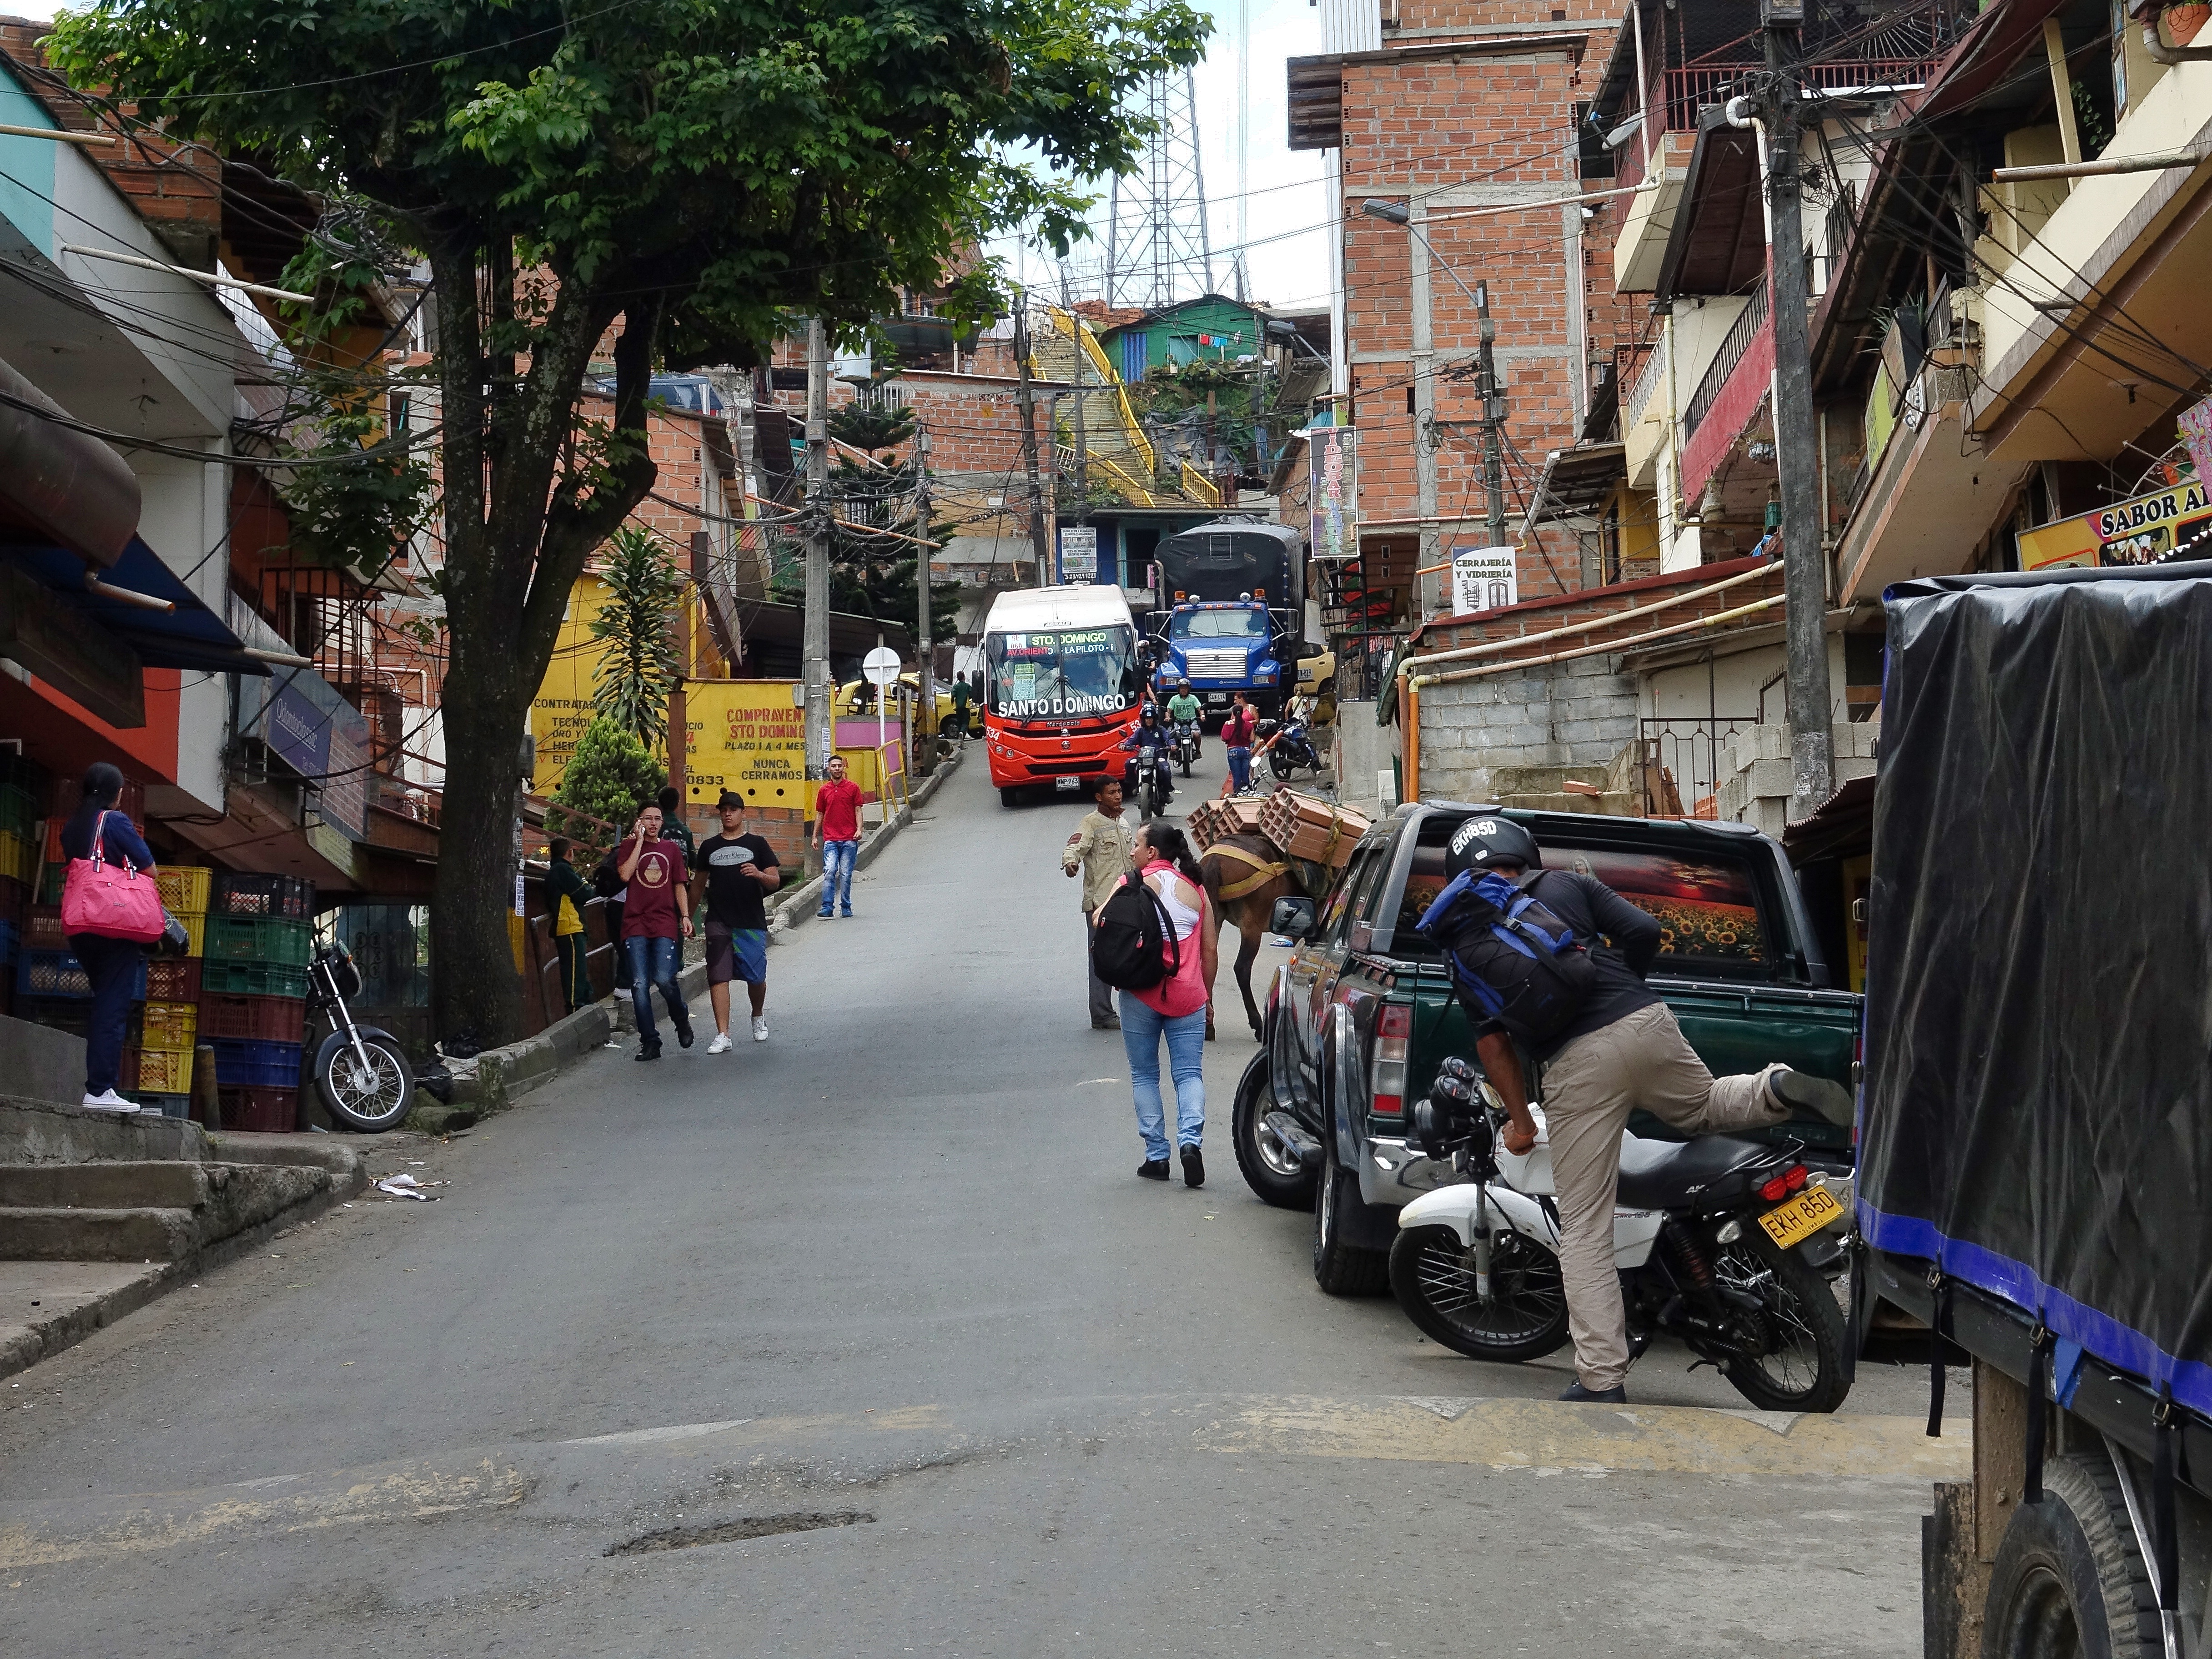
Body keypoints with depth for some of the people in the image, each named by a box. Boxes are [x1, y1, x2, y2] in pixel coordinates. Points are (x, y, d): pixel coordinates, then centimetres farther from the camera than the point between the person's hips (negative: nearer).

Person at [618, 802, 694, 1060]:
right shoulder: (629, 847, 7)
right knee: (640, 985, -6)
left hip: (665, 924, 1)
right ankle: (650, 1043, -1)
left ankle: (681, 1019, 15)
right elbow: (625, 874, -11)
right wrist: (640, 841, -7)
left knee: (664, 979, -14)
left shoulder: (671, 849, 14)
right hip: (636, 925, -1)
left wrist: (685, 916, 7)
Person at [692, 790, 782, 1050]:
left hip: (752, 923, -1)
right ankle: (722, 1036, -8)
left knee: (756, 977, 6)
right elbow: (698, 884, 20)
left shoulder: (757, 844, 6)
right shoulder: (709, 847, 12)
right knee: (718, 977, -8)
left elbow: (775, 881, 2)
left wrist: (759, 874, -20)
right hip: (718, 923, 1)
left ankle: (758, 1018, 36)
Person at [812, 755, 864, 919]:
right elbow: (820, 814, 15)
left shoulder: (853, 788, 6)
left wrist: (859, 829, -9)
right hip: (830, 839, 1)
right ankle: (827, 906, -15)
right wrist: (815, 836, 12)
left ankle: (846, 907, 10)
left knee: (846, 874, 1)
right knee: (829, 871, -13)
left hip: (849, 839, -1)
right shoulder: (824, 790, 11)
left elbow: (858, 810, 5)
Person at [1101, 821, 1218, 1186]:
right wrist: (1205, 994, 21)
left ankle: (1156, 1156, 4)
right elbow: (1209, 950, 11)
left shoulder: (1133, 883, 0)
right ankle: (1190, 1140, -18)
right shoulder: (1196, 889, 11)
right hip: (1187, 996, 2)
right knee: (1189, 1073, 4)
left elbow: (1101, 922, -11)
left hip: (1142, 992, -2)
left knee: (1144, 1076, 8)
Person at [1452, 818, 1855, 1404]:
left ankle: (1602, 1381, -3)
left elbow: (1491, 1036, 4)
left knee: (1584, 1232, 2)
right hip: (1646, 1024, 3)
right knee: (1703, 1108, 35)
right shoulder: (1568, 884, 15)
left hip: (1575, 1063, -3)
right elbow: (1643, 930, 7)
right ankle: (1779, 1089, 4)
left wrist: (1520, 1119, 9)